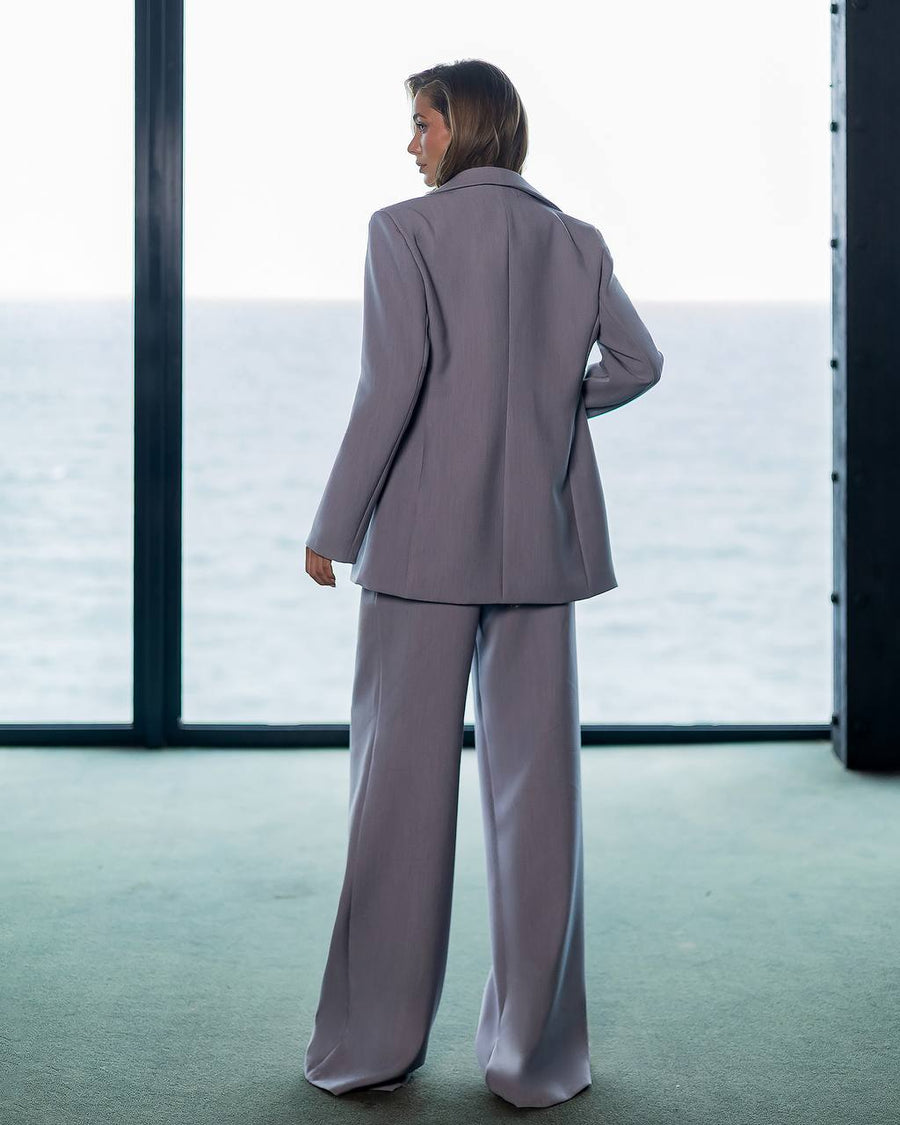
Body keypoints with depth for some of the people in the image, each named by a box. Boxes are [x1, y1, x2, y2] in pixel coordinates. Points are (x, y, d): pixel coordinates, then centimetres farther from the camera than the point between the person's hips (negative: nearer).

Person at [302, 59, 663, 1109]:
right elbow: (637, 361, 10)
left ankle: (373, 1041, 12)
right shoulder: (575, 240, 9)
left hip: (426, 538, -3)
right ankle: (536, 1056, 11)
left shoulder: (404, 231, -4)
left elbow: (391, 383, -12)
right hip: (540, 542, 4)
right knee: (536, 783, 6)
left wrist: (333, 527, -7)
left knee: (401, 781, 4)